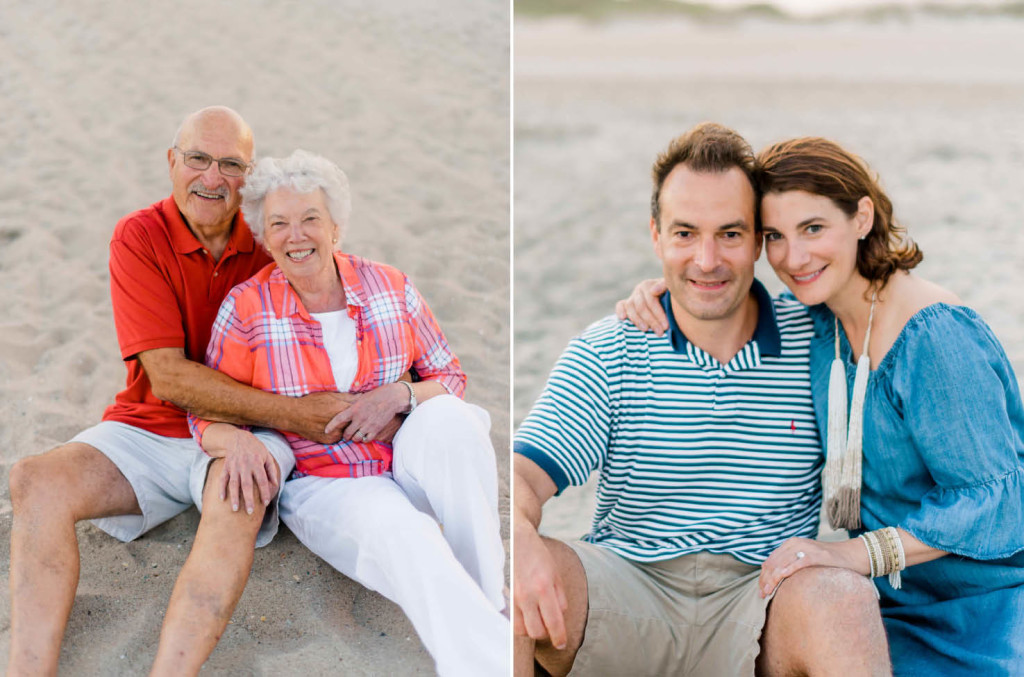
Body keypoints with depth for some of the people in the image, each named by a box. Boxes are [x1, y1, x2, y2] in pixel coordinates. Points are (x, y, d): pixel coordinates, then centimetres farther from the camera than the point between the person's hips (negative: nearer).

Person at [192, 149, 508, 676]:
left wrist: (401, 396, -14)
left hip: (407, 466, 3)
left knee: (449, 418, -32)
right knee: (403, 537, -36)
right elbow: (207, 417, -1)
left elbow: (450, 378, 9)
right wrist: (240, 443, -25)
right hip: (321, 485, -2)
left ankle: (489, 599, -23)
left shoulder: (389, 286, 2)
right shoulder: (247, 307, -4)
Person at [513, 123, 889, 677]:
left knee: (844, 599, -34)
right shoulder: (606, 353, 2)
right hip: (629, 590, 1)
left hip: (766, 597, 0)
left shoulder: (816, 342, 4)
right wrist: (516, 538, -33)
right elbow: (527, 472, -9)